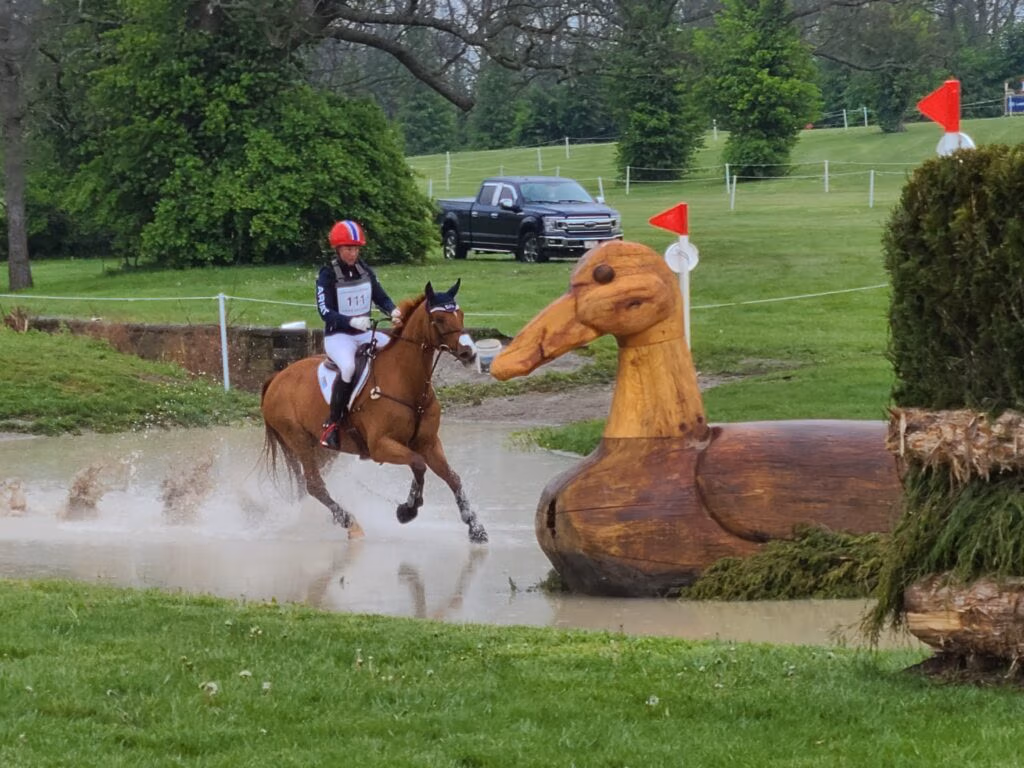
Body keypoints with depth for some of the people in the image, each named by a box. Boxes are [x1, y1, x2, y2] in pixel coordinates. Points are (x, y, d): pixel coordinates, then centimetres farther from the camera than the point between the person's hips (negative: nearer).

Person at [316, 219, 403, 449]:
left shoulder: (365, 271, 7)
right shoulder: (327, 275, -9)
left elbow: (381, 297, 9)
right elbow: (325, 312, -18)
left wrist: (393, 312, -15)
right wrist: (352, 321, -34)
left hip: (365, 334, 6)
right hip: (338, 335, -6)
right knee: (348, 366, -37)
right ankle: (332, 424, -27)